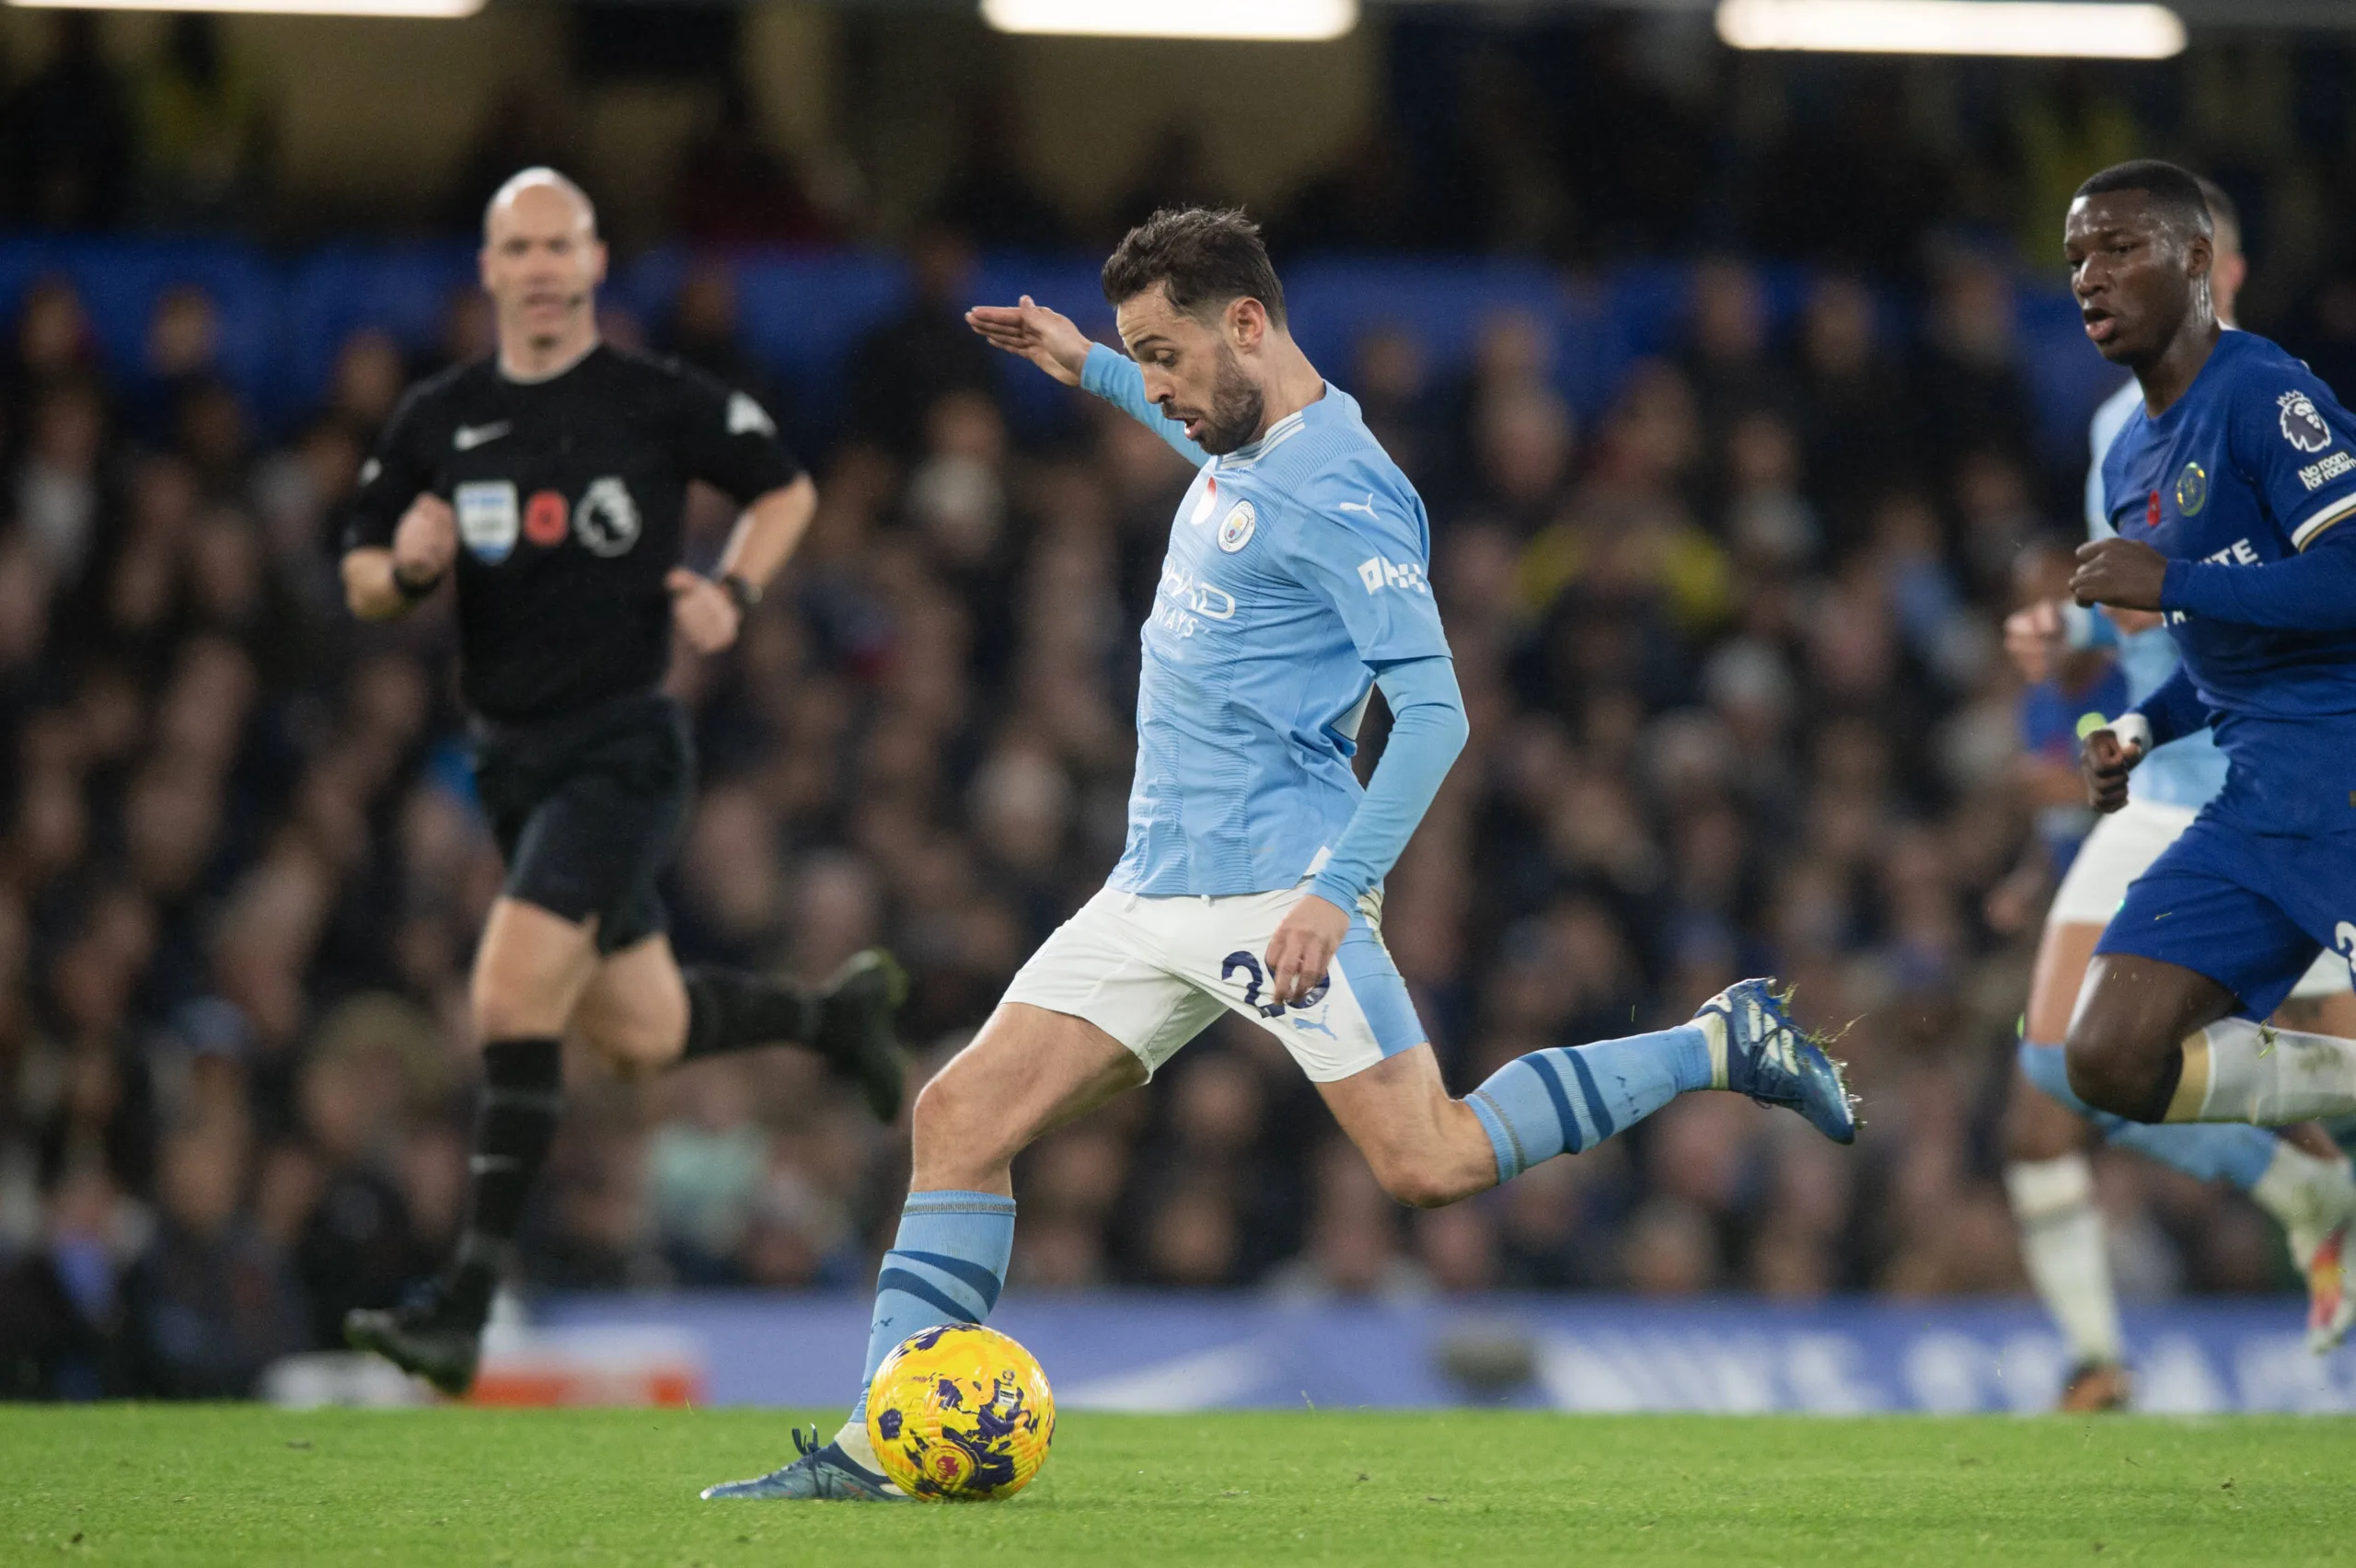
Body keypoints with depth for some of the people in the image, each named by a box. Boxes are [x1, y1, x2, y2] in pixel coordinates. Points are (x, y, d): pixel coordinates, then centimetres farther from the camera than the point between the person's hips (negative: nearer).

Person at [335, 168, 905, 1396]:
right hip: (512, 760, 6)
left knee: (513, 996, -19)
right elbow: (361, 583, 10)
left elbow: (785, 488, 10)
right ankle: (836, 1012, 43)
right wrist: (407, 568, -13)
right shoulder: (438, 421, 5)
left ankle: (465, 1304, -18)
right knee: (640, 1034, 13)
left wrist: (732, 591, -7)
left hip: (623, 743, -6)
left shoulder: (661, 403, -4)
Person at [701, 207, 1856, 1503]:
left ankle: (1725, 1046, 2)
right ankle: (877, 1446, 1)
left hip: (1273, 889, -9)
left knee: (1433, 1165, -14)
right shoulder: (1241, 447, 11)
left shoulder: (1337, 489, -16)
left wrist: (1336, 891, -26)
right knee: (963, 1117, 0)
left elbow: (1432, 712, -19)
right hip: (1156, 893, 9)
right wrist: (1088, 371, 34)